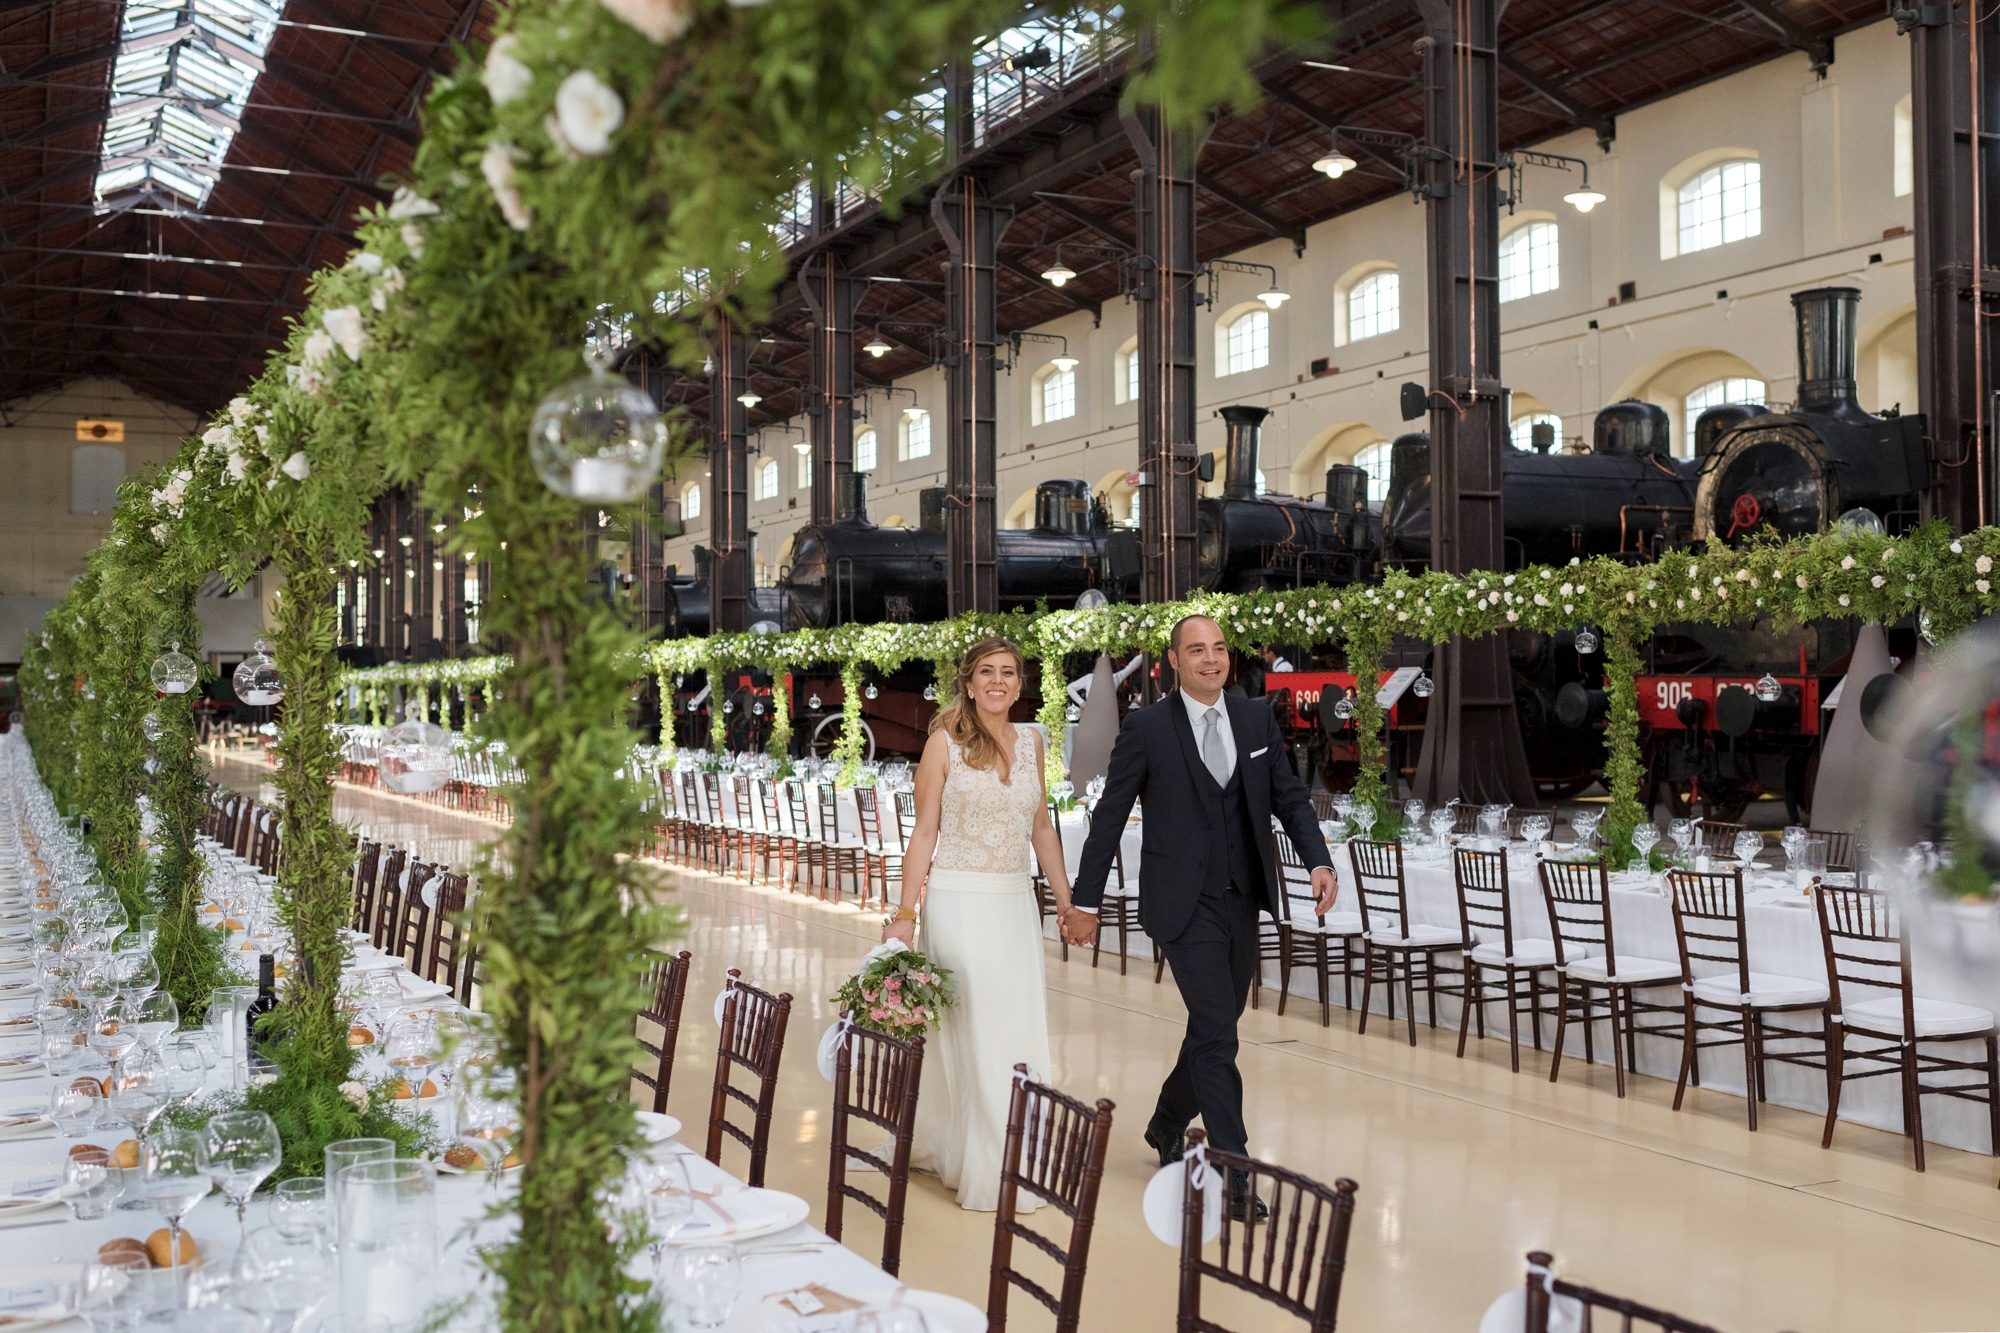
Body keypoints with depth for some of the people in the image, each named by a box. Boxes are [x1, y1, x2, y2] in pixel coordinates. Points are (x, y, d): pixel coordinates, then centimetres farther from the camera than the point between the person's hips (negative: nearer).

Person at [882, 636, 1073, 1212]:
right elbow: (924, 832, -5)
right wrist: (905, 914, -9)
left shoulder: (1029, 741, 9)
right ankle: (990, 1172, 7)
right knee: (975, 1030, -4)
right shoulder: (945, 741, -5)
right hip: (958, 901, -6)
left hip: (1016, 904, 6)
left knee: (1020, 1029, 9)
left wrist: (1067, 900, 13)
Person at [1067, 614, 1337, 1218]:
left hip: (1243, 901, 5)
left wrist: (1320, 862, -8)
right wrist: (1085, 901, -3)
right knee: (1217, 1033, -10)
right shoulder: (1147, 727, -7)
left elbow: (1290, 798, 9)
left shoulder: (1257, 719, 7)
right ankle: (1234, 1176, -3)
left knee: (1215, 1027, 16)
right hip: (1183, 903, -5)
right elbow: (1109, 817, -3)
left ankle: (1168, 1122, 40)